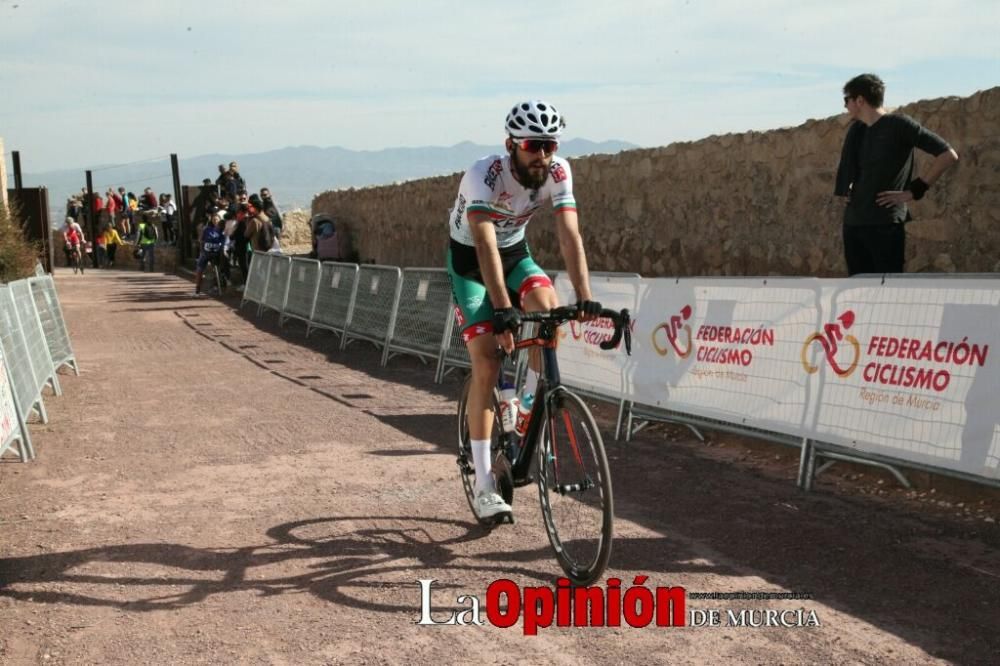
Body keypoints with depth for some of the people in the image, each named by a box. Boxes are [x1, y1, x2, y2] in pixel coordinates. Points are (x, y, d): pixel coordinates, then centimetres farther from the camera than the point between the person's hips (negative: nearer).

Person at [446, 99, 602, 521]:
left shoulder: (557, 173, -20)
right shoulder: (484, 176, -32)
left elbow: (570, 237, -26)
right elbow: (485, 246, -42)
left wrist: (585, 298, -38)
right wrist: (502, 310, -53)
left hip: (515, 253, 4)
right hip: (469, 261, -4)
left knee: (549, 307, -29)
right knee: (486, 366, -13)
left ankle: (529, 403, -4)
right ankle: (483, 484, -6)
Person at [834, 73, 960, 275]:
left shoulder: (898, 124, -7)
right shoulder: (856, 130, 14)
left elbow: (948, 155, -10)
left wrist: (915, 191, -9)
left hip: (886, 223, -7)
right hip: (853, 221, 7)